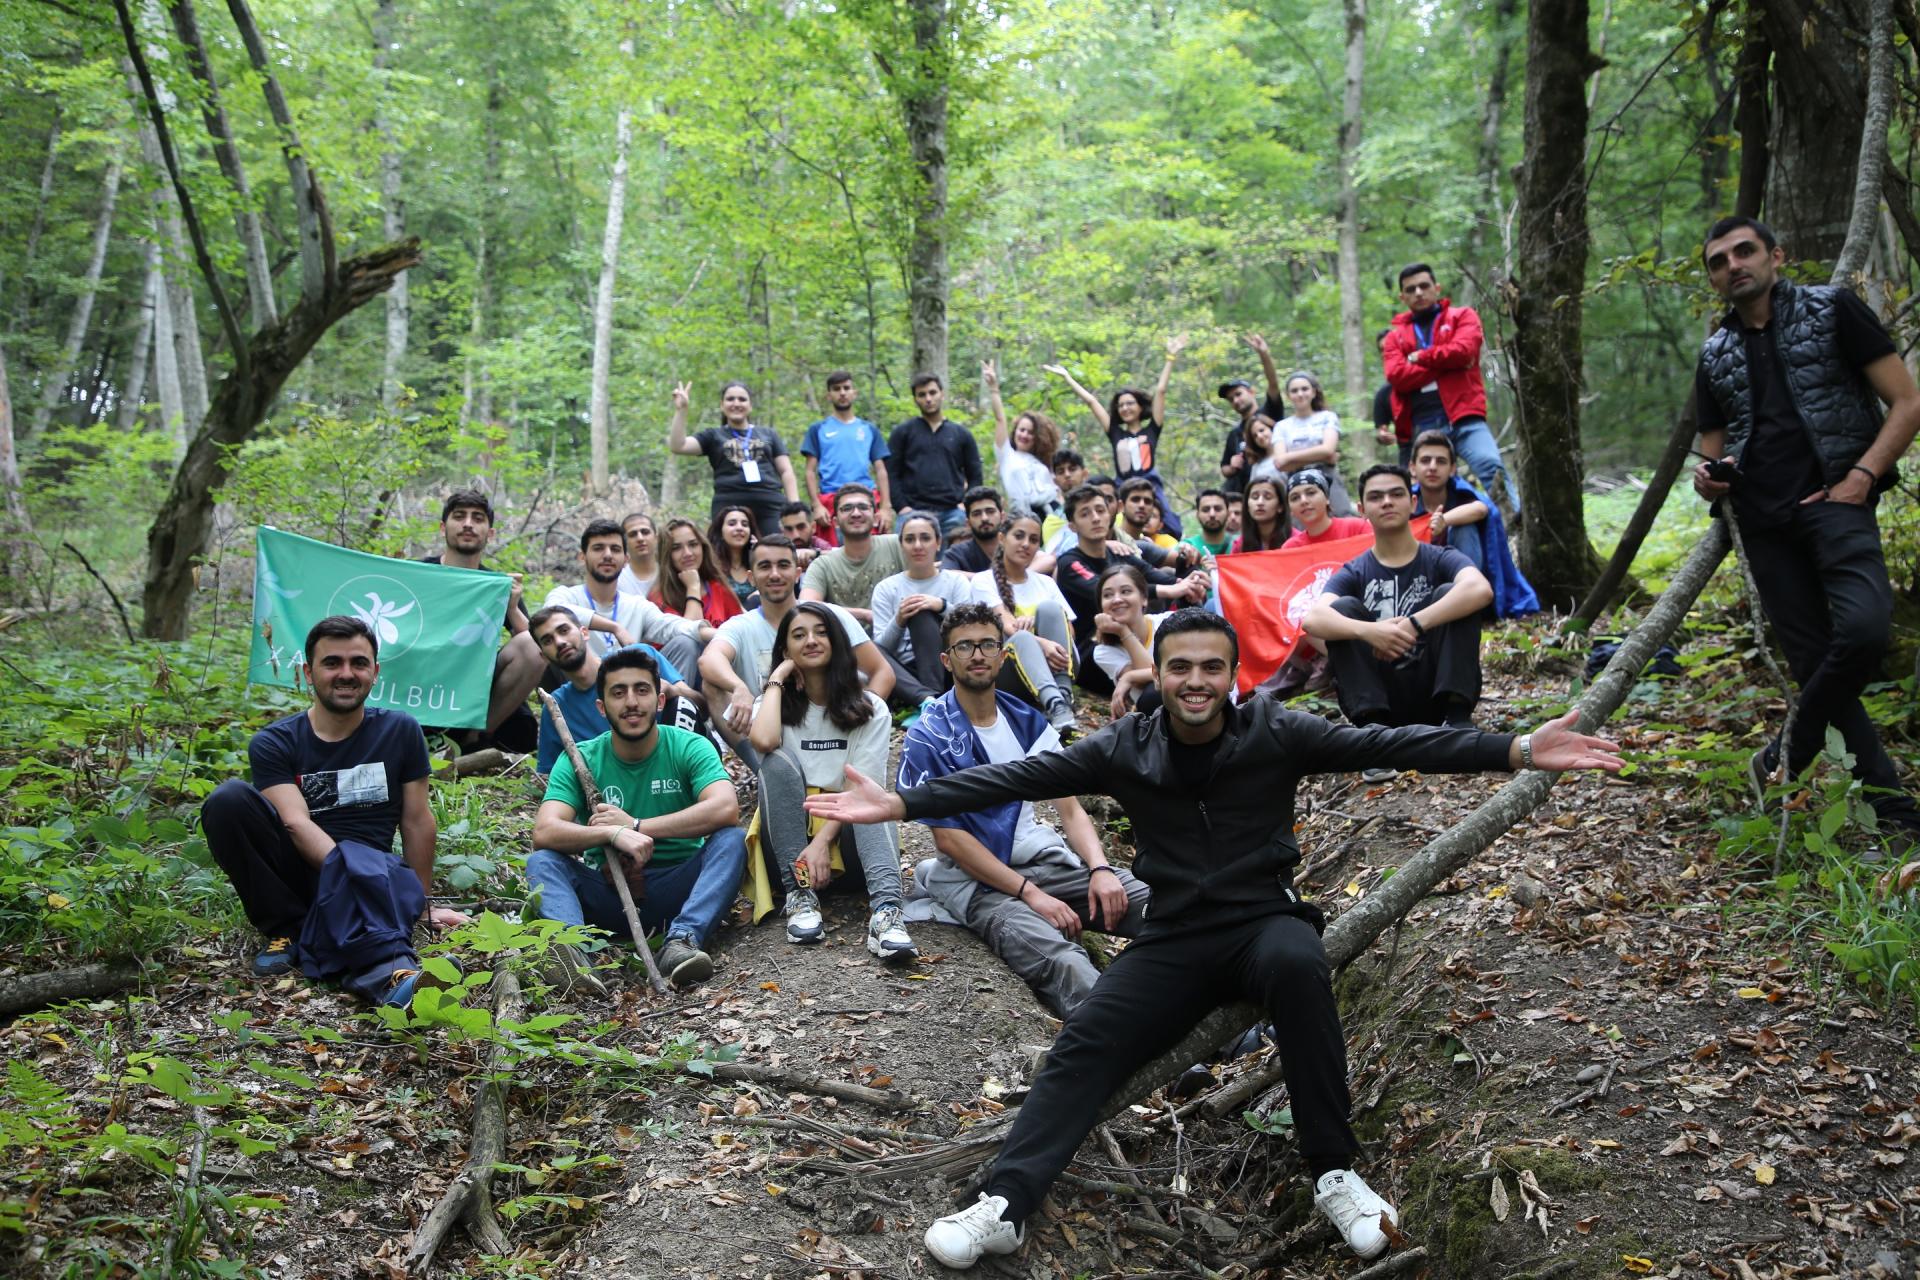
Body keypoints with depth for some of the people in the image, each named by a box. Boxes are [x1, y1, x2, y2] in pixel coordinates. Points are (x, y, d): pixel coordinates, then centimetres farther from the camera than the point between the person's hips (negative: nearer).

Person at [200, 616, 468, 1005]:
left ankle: (392, 974, -72)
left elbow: (417, 822, 10)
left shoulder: (400, 732, 6)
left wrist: (422, 905, 12)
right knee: (228, 799, -24)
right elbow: (296, 824, -14)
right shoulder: (273, 744, 1)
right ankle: (287, 930, -13)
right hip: (297, 873, 1)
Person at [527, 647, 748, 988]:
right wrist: (613, 833, -34)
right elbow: (544, 832, -16)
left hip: (676, 889, -1)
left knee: (732, 839, -25)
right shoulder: (579, 760, -1)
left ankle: (681, 940, -44)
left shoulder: (689, 748, -5)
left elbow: (726, 809, -24)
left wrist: (636, 826, -22)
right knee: (541, 861, -22)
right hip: (607, 891, 1)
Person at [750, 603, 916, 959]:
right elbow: (764, 741, -21)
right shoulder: (777, 702, 6)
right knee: (778, 762, -25)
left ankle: (885, 909, -51)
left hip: (846, 830, 0)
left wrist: (823, 840, -24)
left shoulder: (870, 710, 2)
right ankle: (800, 897, -30)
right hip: (788, 833, 0)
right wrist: (777, 679, -7)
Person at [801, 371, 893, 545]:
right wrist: (816, 505, -6)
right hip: (830, 503, -1)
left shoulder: (869, 430, 16)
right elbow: (811, 471, 8)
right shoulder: (818, 429, 13)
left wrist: (885, 507, 1)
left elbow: (880, 470, 13)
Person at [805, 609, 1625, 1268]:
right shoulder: (1125, 749, 0)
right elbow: (1014, 779, -5)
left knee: (1299, 965, -35)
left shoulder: (1273, 733, -5)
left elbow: (1389, 745, -13)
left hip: (1264, 922, -2)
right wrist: (900, 803, -15)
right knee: (1084, 1043, -17)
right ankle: (1004, 1205, -25)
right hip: (1174, 940, 2)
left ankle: (1335, 1174, -24)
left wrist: (1518, 751, -23)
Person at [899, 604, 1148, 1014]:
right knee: (1057, 958, -37)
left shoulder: (1027, 720, 12)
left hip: (1047, 859, 6)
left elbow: (1070, 807, 11)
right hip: (979, 880, -6)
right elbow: (949, 838, -9)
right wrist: (1029, 892, -17)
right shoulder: (927, 738, -3)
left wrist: (1100, 868, -9)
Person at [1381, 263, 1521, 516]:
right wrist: (1446, 365, -4)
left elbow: (1463, 350, -6)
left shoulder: (1463, 316, 15)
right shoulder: (1394, 337, 19)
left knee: (1491, 466, -25)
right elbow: (1396, 375, -1)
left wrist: (1420, 357, 5)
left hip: (1463, 417, -2)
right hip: (1422, 426, 3)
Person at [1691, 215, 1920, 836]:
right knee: (1813, 661, -1)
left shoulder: (1832, 310, 5)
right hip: (1763, 518, 4)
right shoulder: (1714, 356, 17)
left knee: (1862, 629, -28)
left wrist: (1862, 475, -13)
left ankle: (1785, 758, -9)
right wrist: (1710, 480, 0)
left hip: (1832, 498, -4)